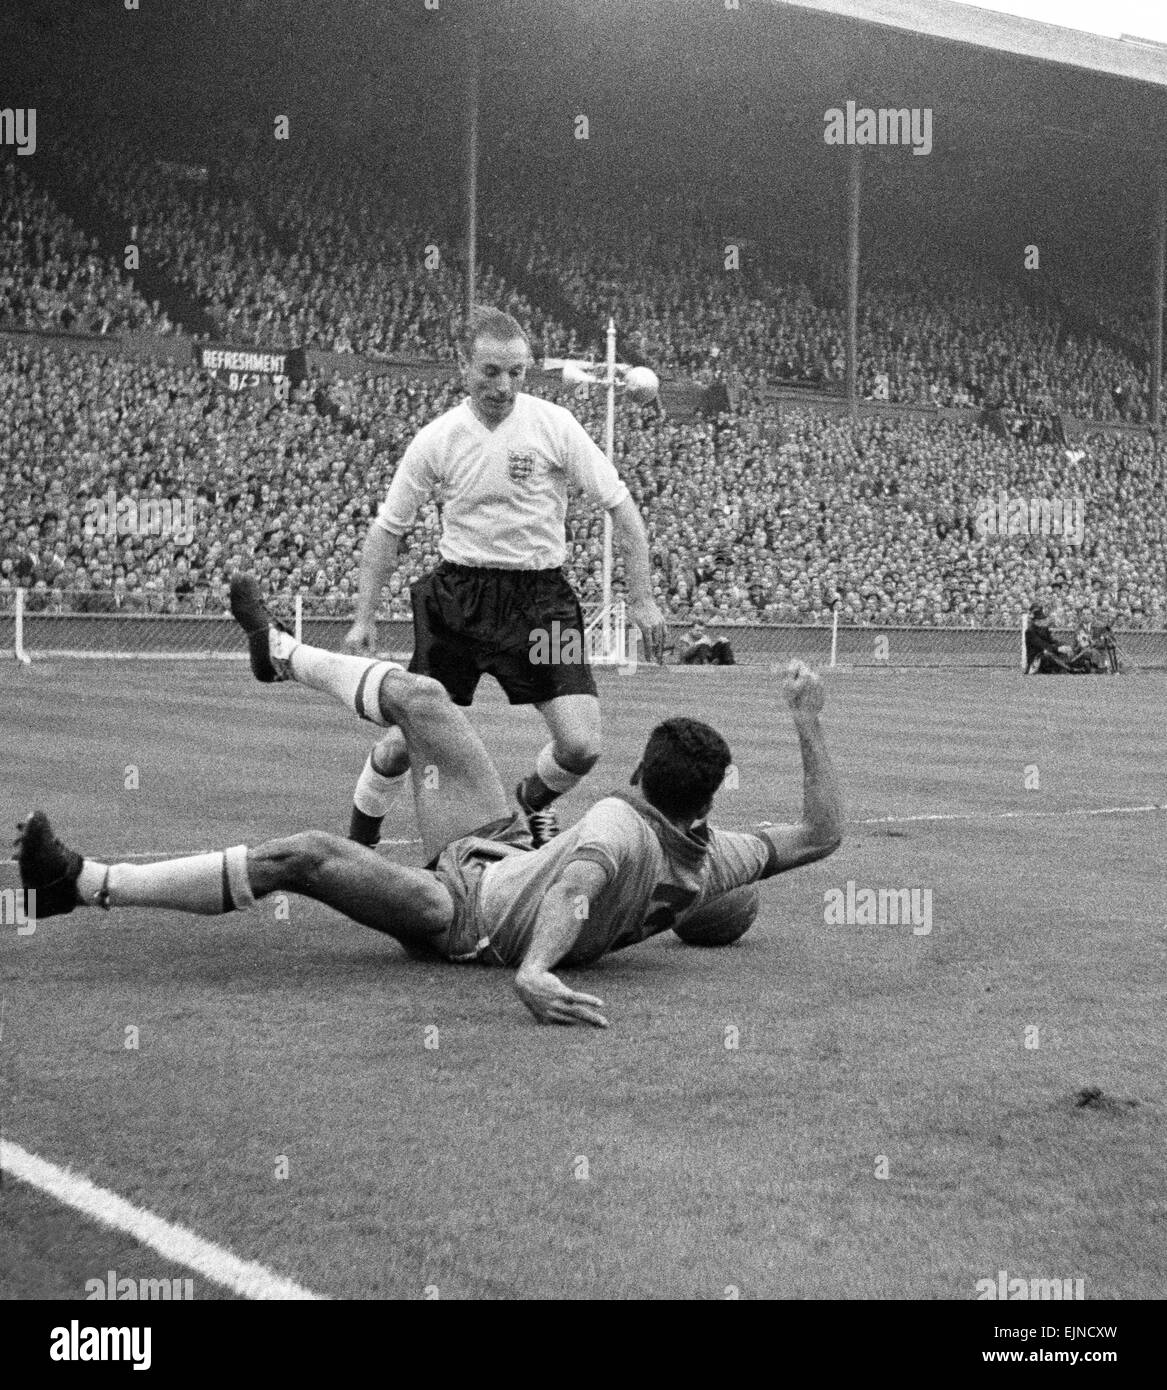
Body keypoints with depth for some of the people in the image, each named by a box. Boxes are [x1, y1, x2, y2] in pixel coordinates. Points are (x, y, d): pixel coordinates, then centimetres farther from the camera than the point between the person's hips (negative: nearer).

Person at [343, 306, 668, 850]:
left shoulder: (553, 424, -5)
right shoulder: (436, 439, -1)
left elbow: (621, 508, -1)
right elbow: (387, 529, 9)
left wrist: (642, 601, -4)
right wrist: (364, 617, 4)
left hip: (540, 596, 0)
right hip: (457, 595, 0)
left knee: (581, 747, -11)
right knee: (405, 740, -5)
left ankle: (532, 801, 24)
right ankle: (358, 841, 21)